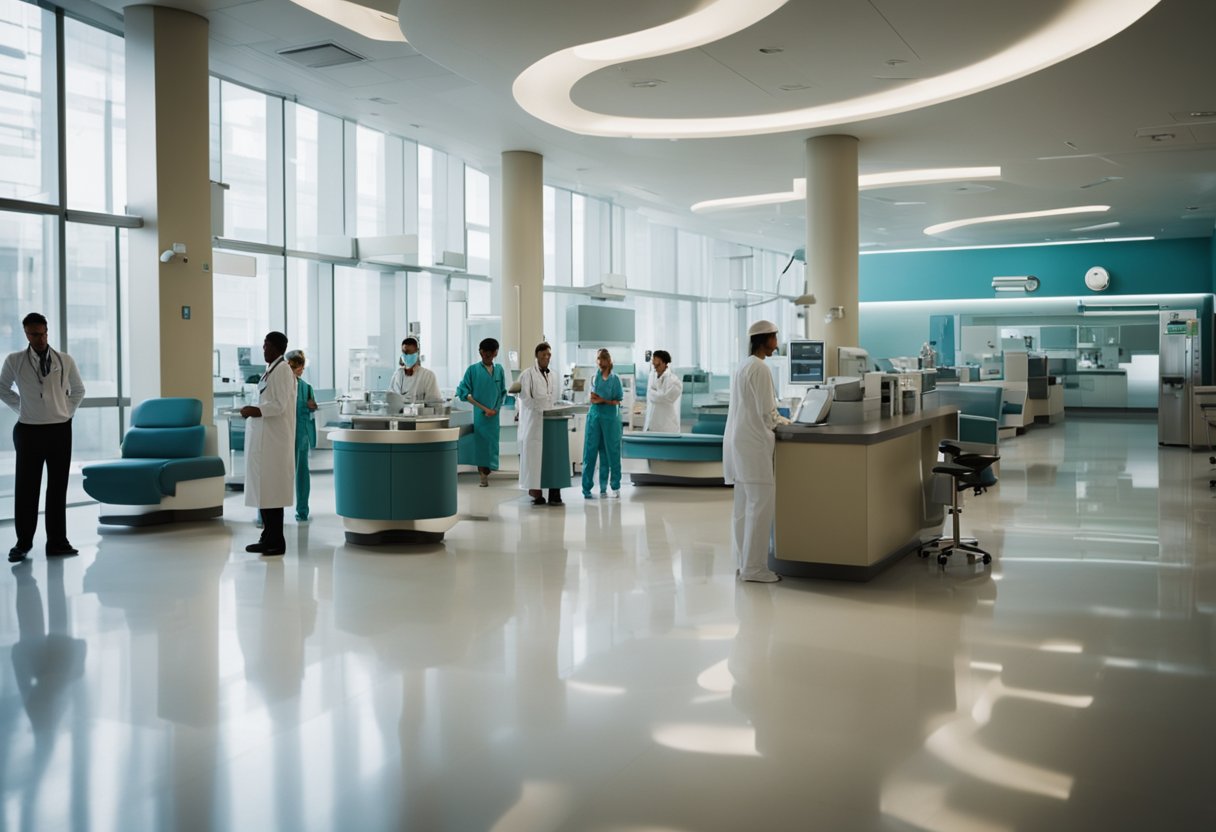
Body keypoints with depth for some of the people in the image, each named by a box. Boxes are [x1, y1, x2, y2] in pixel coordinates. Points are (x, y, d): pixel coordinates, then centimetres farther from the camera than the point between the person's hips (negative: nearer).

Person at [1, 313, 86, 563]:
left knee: (58, 487, 5)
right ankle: (23, 543, 12)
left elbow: (78, 390, 16)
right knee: (26, 488, 2)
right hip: (28, 430, -1)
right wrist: (22, 408, 8)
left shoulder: (65, 361, 1)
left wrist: (67, 411, 7)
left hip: (60, 430, 1)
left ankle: (57, 542, 12)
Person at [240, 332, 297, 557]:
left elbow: (279, 405, -17)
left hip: (273, 438, -9)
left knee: (271, 489, -5)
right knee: (263, 489, 11)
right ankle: (268, 538, 18)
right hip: (263, 437, 9)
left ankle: (276, 542, 1)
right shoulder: (271, 369, 15)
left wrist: (254, 410, -10)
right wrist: (252, 410, 7)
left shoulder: (282, 370, -12)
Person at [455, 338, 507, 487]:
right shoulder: (473, 370, -2)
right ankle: (483, 475, 4)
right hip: (479, 414, -3)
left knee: (492, 442, 3)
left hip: (493, 415, 3)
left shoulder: (499, 369, 8)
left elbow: (503, 393, 13)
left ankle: (486, 473, 12)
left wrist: (496, 409, -3)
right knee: (480, 441, -2)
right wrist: (484, 408, -9)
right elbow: (464, 393, -5)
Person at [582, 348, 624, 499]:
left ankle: (615, 487, 10)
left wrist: (602, 400, -8)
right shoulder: (594, 376, 5)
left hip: (611, 417, -1)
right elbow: (593, 397, -6)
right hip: (595, 416, 1)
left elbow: (618, 401, 0)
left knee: (611, 452, 2)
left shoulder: (615, 378, 3)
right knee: (590, 452, -1)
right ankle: (586, 488, 2)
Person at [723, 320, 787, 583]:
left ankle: (744, 562, 17)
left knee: (744, 506, 12)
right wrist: (781, 423, 2)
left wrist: (776, 419, 14)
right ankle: (753, 567, -4)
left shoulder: (744, 366, 16)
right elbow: (766, 412, -16)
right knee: (761, 505, -7)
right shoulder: (759, 368, -14)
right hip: (753, 443, -10)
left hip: (741, 441, 10)